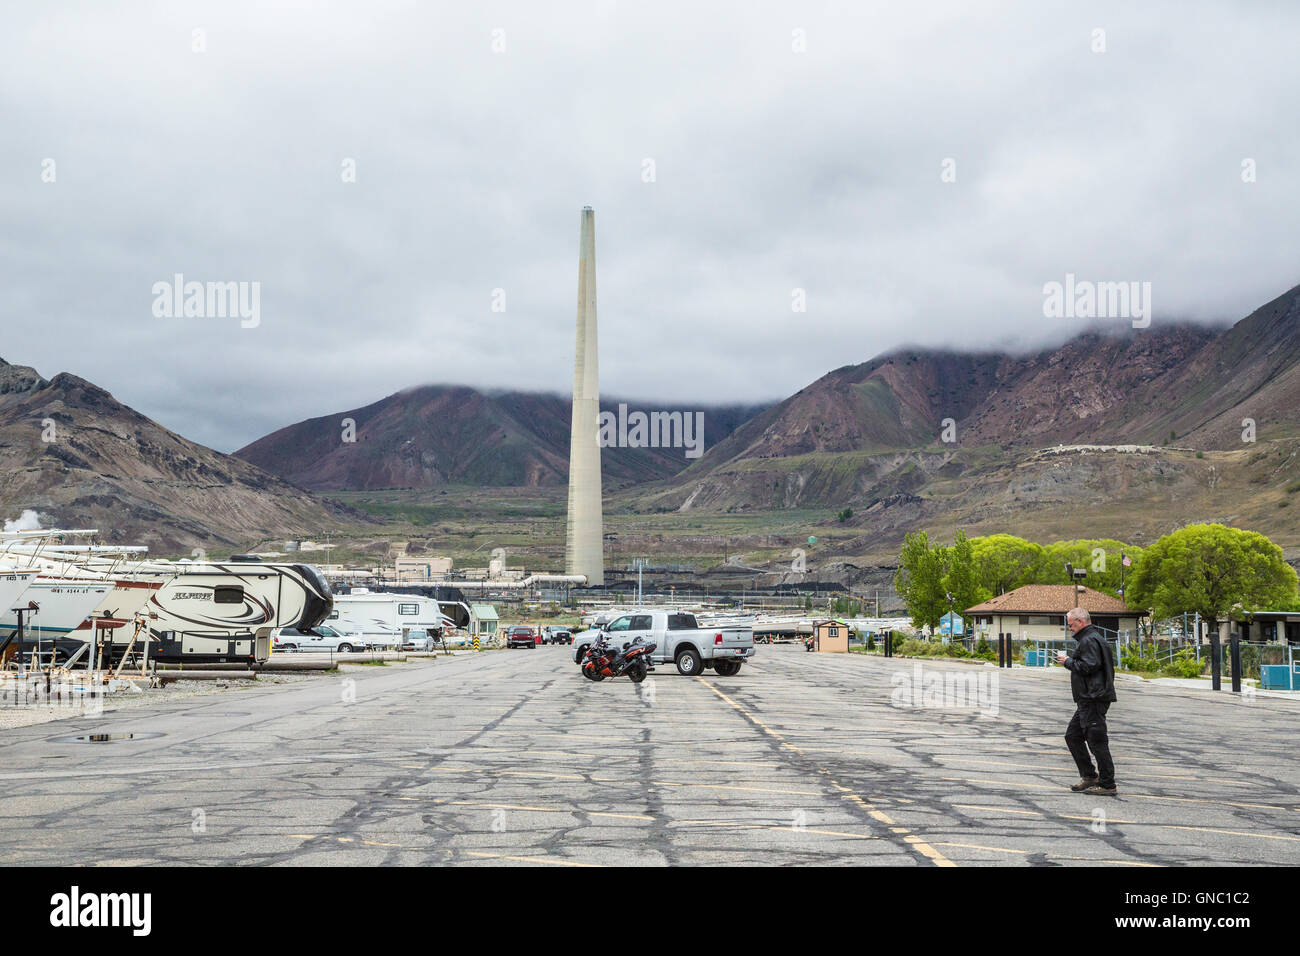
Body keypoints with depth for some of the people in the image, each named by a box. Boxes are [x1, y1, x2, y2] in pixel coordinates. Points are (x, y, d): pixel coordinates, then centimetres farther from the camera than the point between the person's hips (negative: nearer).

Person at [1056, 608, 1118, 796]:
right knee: (1073, 736, 15)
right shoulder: (1091, 638, 20)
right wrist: (1070, 661, 15)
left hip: (1094, 700, -12)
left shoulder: (1089, 640, -14)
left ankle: (1108, 785, -3)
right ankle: (1089, 776, 20)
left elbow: (1089, 666, -23)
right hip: (1089, 699, 12)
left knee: (1096, 741, -7)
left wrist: (1068, 662, -11)